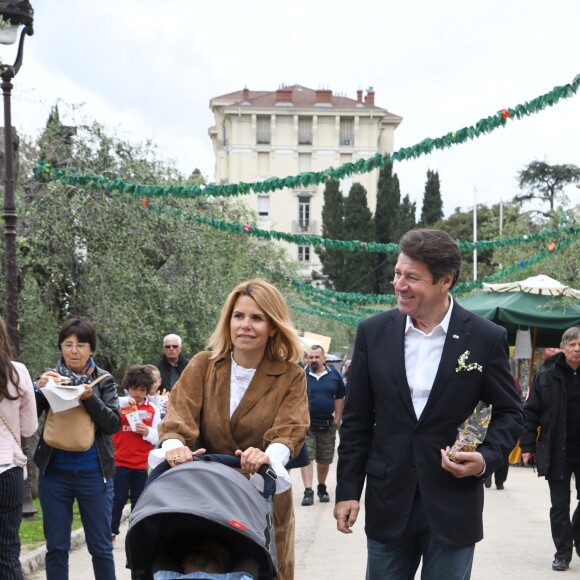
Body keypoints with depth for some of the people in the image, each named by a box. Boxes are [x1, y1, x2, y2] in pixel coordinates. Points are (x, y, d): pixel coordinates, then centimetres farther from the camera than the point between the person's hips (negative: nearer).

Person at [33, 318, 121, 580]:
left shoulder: (104, 381, 2)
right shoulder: (50, 378, 4)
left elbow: (114, 424, -7)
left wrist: (90, 398, -22)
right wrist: (39, 389, -20)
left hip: (93, 474, -1)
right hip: (54, 473, 1)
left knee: (100, 547, 4)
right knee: (56, 548, 6)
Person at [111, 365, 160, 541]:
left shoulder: (153, 409, 5)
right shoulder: (120, 404, 2)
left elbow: (157, 438, 5)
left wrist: (147, 431, -15)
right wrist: (126, 402, -27)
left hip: (142, 464, 1)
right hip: (120, 462, -1)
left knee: (139, 500, 8)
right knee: (118, 498, 1)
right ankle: (111, 532, 11)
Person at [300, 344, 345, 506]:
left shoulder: (333, 375, 4)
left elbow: (339, 398, 10)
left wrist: (337, 419, 5)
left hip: (327, 424, 2)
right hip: (307, 423, -2)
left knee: (324, 459, 12)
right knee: (306, 457, -10)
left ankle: (322, 488, 29)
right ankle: (308, 491, -11)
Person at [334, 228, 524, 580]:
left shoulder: (487, 338, -5)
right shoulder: (374, 333, 1)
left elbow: (510, 413, 4)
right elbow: (357, 419, 6)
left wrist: (487, 458, -14)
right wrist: (348, 490, 3)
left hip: (454, 506, -2)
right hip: (388, 502, 2)